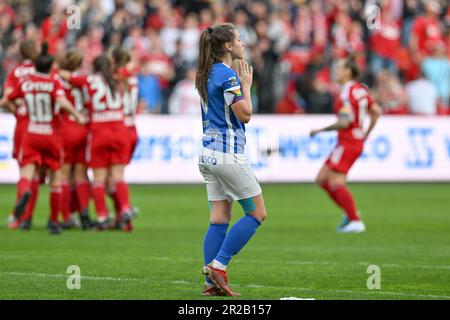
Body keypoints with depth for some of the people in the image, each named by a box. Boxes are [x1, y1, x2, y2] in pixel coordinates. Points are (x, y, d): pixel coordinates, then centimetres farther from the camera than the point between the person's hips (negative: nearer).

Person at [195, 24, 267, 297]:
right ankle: (218, 265, -5)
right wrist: (246, 85, -4)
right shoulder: (228, 75, -15)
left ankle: (212, 283, 4)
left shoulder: (208, 75, 13)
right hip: (228, 154, -9)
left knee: (219, 219, 8)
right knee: (257, 213, 0)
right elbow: (245, 115, -14)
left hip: (210, 154, 9)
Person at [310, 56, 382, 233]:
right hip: (357, 141, 10)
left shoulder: (347, 93, -17)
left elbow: (344, 122, -24)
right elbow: (376, 111, 16)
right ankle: (350, 212, 14)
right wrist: (366, 134, 21)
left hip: (348, 144, -10)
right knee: (322, 179, 12)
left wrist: (320, 130, -14)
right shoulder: (361, 90, 11)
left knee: (336, 182, -10)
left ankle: (355, 221, -10)